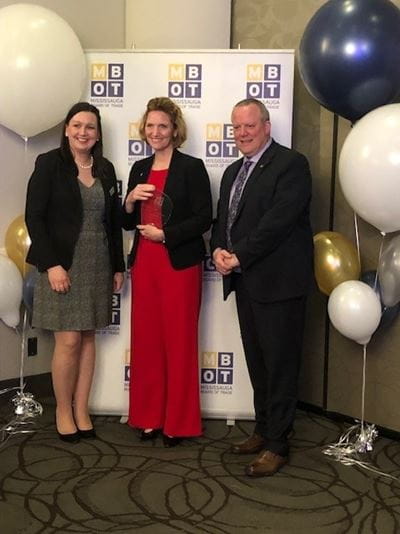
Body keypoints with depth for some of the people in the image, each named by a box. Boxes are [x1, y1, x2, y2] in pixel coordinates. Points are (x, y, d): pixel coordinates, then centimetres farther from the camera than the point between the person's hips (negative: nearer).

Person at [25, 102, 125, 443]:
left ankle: (81, 411, 17)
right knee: (68, 341, -3)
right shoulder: (49, 163, -4)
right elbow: (34, 217, -9)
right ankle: (63, 412, 14)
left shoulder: (105, 169, 10)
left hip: (98, 265, 5)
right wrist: (51, 264, -16)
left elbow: (113, 220, 12)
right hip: (63, 263, -4)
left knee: (88, 338, 7)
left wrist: (118, 266, 10)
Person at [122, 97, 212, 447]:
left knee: (179, 342, 1)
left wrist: (165, 234, -15)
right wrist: (130, 201, -4)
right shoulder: (139, 169, 13)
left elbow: (204, 219, -9)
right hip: (144, 265, 5)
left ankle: (178, 422, 12)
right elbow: (127, 223, 15)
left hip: (179, 265, -5)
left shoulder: (192, 167, -4)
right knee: (146, 341, 7)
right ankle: (149, 417, 19)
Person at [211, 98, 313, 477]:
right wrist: (219, 250, -4)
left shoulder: (290, 164, -8)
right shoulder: (233, 172, 19)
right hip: (245, 282, 8)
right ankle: (263, 431, 27)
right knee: (257, 363, 15)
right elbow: (222, 220, 17)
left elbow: (279, 220, -18)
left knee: (279, 364, 0)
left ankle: (277, 444, 9)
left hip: (277, 281, -8)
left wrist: (239, 257, -16)